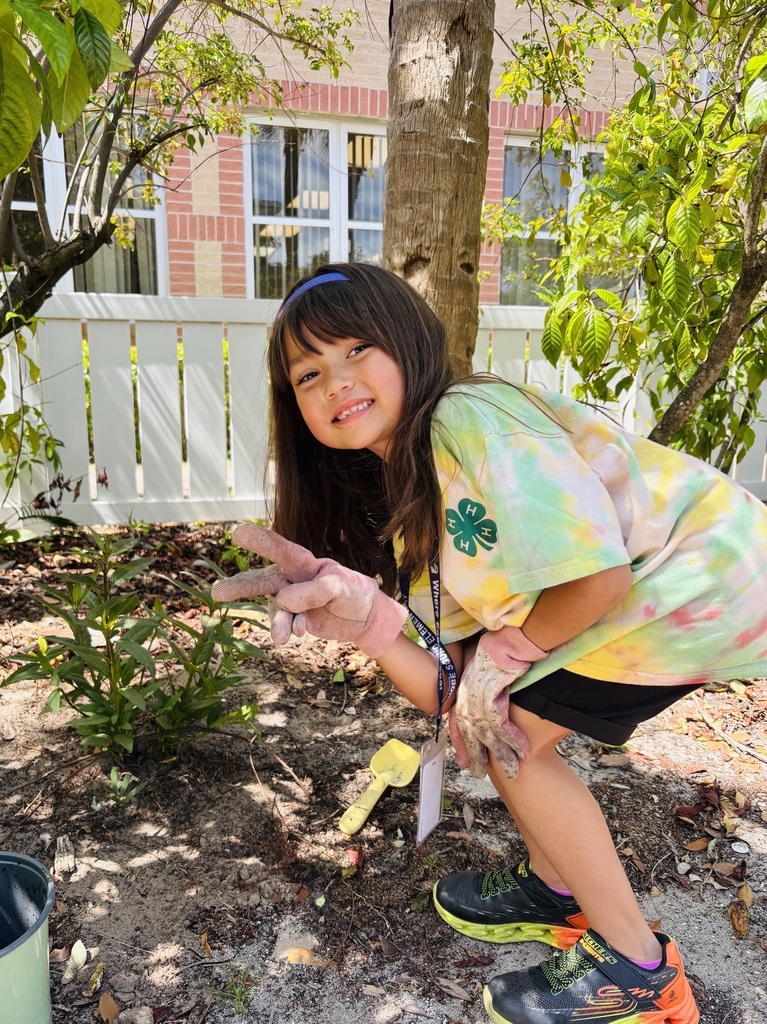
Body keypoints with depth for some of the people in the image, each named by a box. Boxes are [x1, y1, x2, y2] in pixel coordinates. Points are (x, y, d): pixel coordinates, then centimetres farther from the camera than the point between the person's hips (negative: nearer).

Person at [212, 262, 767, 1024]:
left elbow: (600, 577, -28)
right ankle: (555, 891, 30)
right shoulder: (398, 504, 3)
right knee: (489, 716, 8)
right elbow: (456, 695, -4)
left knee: (509, 738, -6)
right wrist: (370, 622, -21)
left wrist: (506, 649, -11)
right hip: (655, 585, 8)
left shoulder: (468, 419, -22)